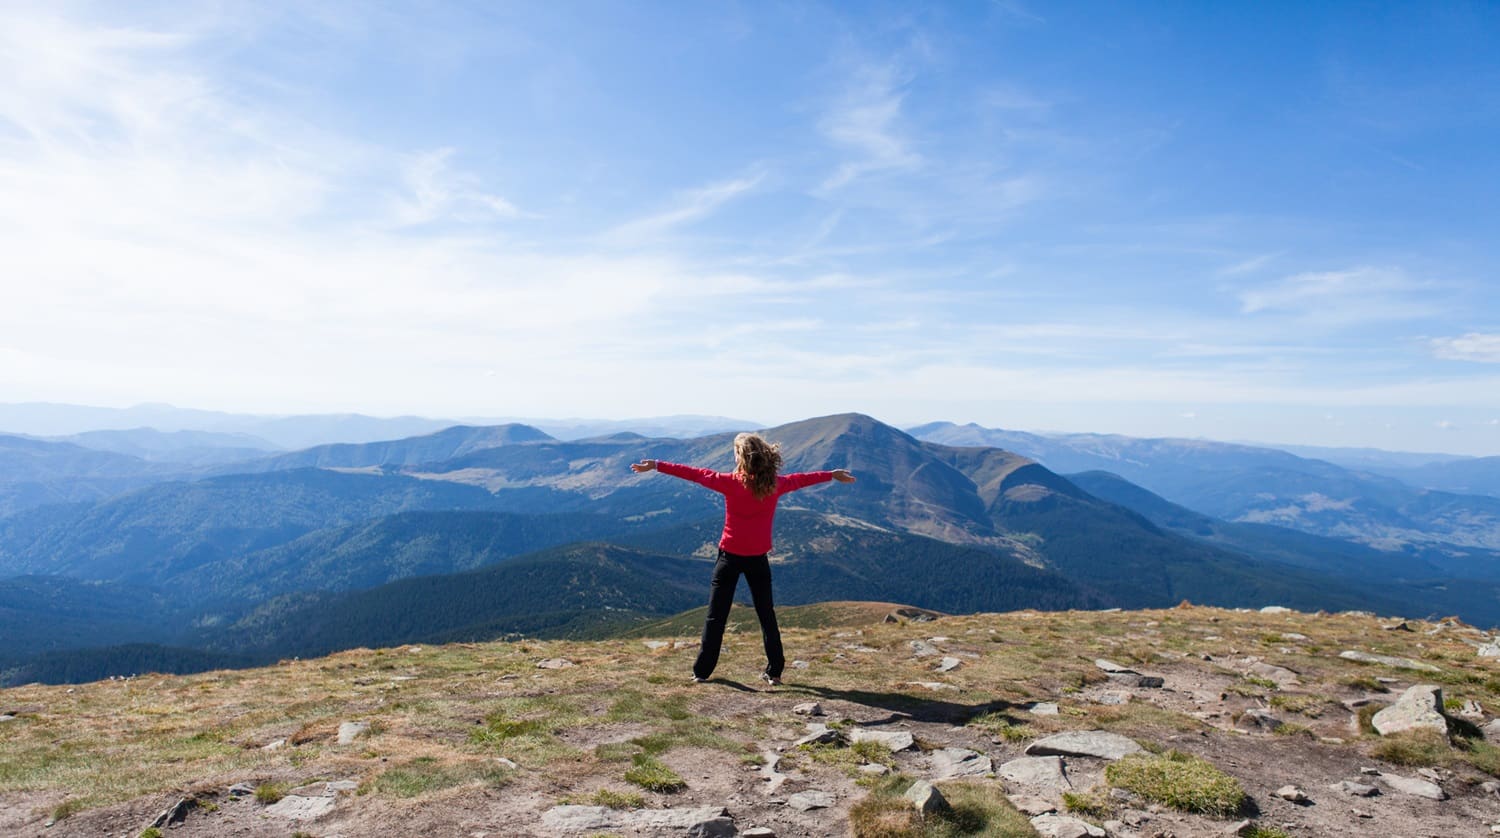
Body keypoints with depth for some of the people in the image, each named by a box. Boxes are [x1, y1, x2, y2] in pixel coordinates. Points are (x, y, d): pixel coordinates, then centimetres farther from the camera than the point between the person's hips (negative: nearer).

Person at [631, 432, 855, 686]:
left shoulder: (731, 482, -13)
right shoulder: (776, 484, -4)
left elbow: (695, 474, -8)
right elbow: (802, 479, 13)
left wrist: (656, 465, -1)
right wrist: (832, 475, 31)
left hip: (730, 556, -2)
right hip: (758, 559, 2)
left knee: (716, 616, 7)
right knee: (766, 615, 14)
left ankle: (702, 671, 11)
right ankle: (774, 672, 15)